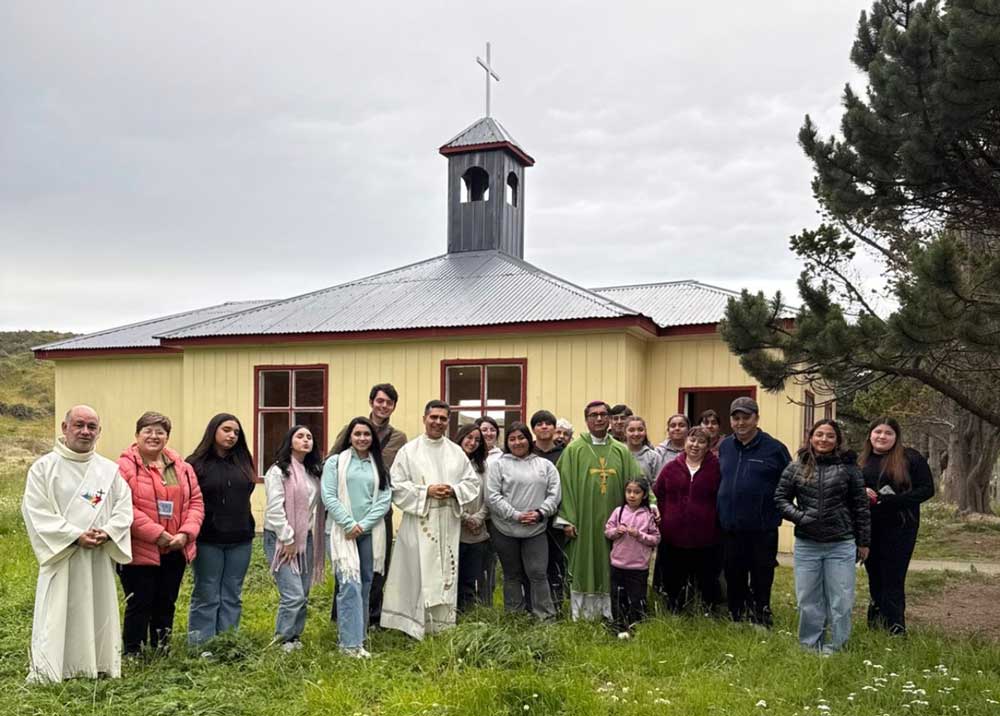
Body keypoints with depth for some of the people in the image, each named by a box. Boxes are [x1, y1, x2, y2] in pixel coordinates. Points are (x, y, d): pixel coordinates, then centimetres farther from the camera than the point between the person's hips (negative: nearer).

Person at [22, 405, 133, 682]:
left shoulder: (110, 469, 9)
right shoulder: (43, 467, -1)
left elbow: (124, 507, 6)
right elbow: (35, 511, -8)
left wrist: (107, 532, -13)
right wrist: (76, 536, -16)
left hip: (100, 559, 3)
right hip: (60, 557, -3)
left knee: (100, 616, 7)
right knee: (56, 620, -3)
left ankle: (100, 670, 16)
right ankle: (47, 677, 5)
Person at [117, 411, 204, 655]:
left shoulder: (181, 467, 9)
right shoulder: (125, 467, -9)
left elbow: (196, 501, 8)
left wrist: (186, 533, -7)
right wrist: (157, 534, -19)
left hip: (174, 552, 6)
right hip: (139, 551, -6)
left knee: (166, 605, 15)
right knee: (139, 606, 3)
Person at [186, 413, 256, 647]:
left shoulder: (243, 462, 9)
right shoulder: (196, 464, -4)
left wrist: (247, 529, 8)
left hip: (240, 541, 4)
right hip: (208, 541, -4)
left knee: (232, 597, 9)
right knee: (207, 598, 2)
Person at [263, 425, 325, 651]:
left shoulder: (314, 471, 12)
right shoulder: (278, 471, -9)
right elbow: (274, 508, -14)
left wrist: (316, 536, 4)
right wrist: (287, 539, -13)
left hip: (306, 538, 7)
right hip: (281, 538, -6)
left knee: (303, 595, 8)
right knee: (293, 595, -11)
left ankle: (295, 636, 24)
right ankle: (283, 639, 8)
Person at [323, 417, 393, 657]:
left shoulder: (379, 465, 13)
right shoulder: (335, 462, 3)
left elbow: (385, 499, 5)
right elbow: (329, 497, -4)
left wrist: (363, 525, -7)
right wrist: (349, 524, -11)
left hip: (370, 533, 4)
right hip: (343, 532, -4)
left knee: (365, 586, 7)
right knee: (350, 585, -11)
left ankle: (357, 635, 18)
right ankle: (350, 642, -8)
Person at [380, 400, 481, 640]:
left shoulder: (457, 452, 10)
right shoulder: (409, 451, 0)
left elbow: (473, 482, 11)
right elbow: (397, 486, -4)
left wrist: (454, 491, -9)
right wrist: (426, 491, -14)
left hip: (448, 523, 3)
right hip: (420, 523, -3)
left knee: (447, 572, 6)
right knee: (419, 573, -3)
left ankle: (443, 625, 16)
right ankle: (419, 627, 6)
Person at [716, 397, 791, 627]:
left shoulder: (774, 449, -6)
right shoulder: (724, 447, 8)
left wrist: (778, 510, -6)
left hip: (762, 530, -4)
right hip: (730, 528, 4)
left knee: (761, 579, 7)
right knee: (733, 577, 14)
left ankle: (761, 621, 20)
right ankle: (736, 619, 28)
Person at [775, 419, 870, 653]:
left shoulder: (848, 468, 0)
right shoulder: (796, 468, 3)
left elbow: (860, 506, 4)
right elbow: (780, 498, 7)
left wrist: (863, 542, 5)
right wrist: (799, 517, -9)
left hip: (841, 545, -1)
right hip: (806, 544, 1)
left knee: (840, 599, 5)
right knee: (808, 600, 10)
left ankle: (835, 647, 20)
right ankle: (809, 645, 23)